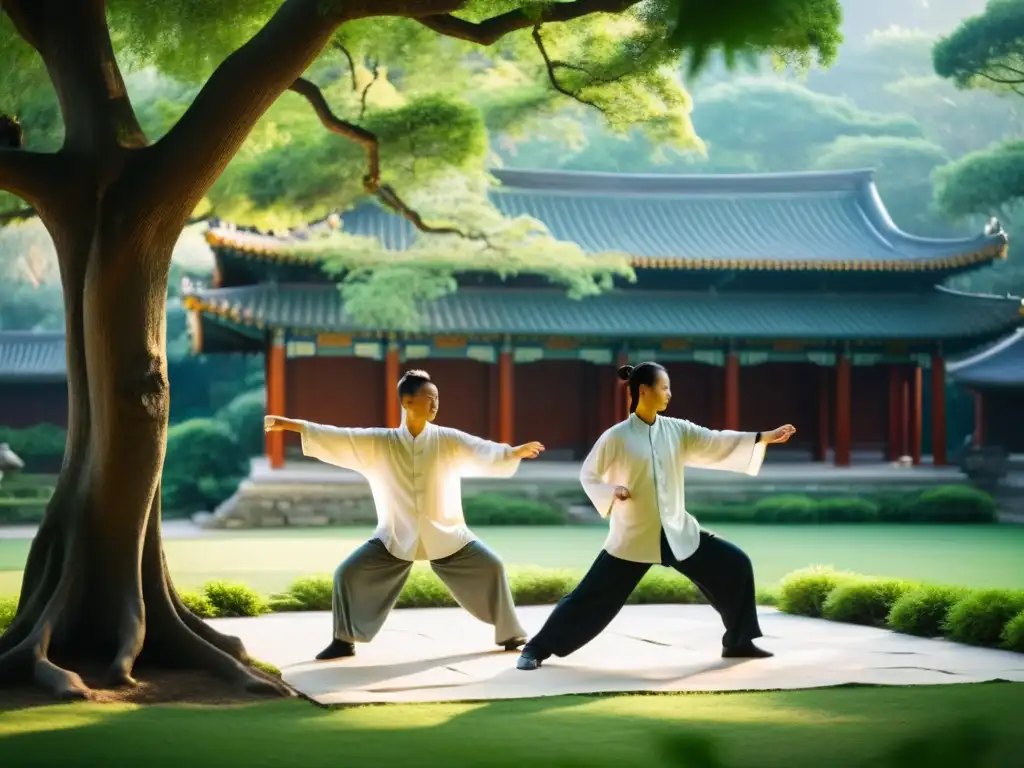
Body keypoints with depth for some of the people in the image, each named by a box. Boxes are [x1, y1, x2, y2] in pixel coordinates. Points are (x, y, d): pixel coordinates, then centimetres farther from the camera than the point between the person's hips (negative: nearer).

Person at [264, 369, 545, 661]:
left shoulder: (448, 440, -8)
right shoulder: (379, 443, -7)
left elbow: (482, 452, -20)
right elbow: (336, 438, -11)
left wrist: (514, 452, -41)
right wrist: (289, 424, -18)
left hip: (446, 535, 0)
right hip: (396, 537, 0)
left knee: (490, 568, -8)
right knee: (349, 573, -8)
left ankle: (510, 635, 12)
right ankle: (344, 641, 11)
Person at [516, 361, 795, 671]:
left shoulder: (677, 430, 1)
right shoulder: (616, 437, -11)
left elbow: (717, 442, -2)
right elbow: (587, 475, -3)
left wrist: (766, 437, -9)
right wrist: (612, 492, -22)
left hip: (678, 533, 5)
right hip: (633, 537, -5)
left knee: (735, 565, 0)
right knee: (592, 596, -6)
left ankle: (738, 642, 14)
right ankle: (537, 648, 7)